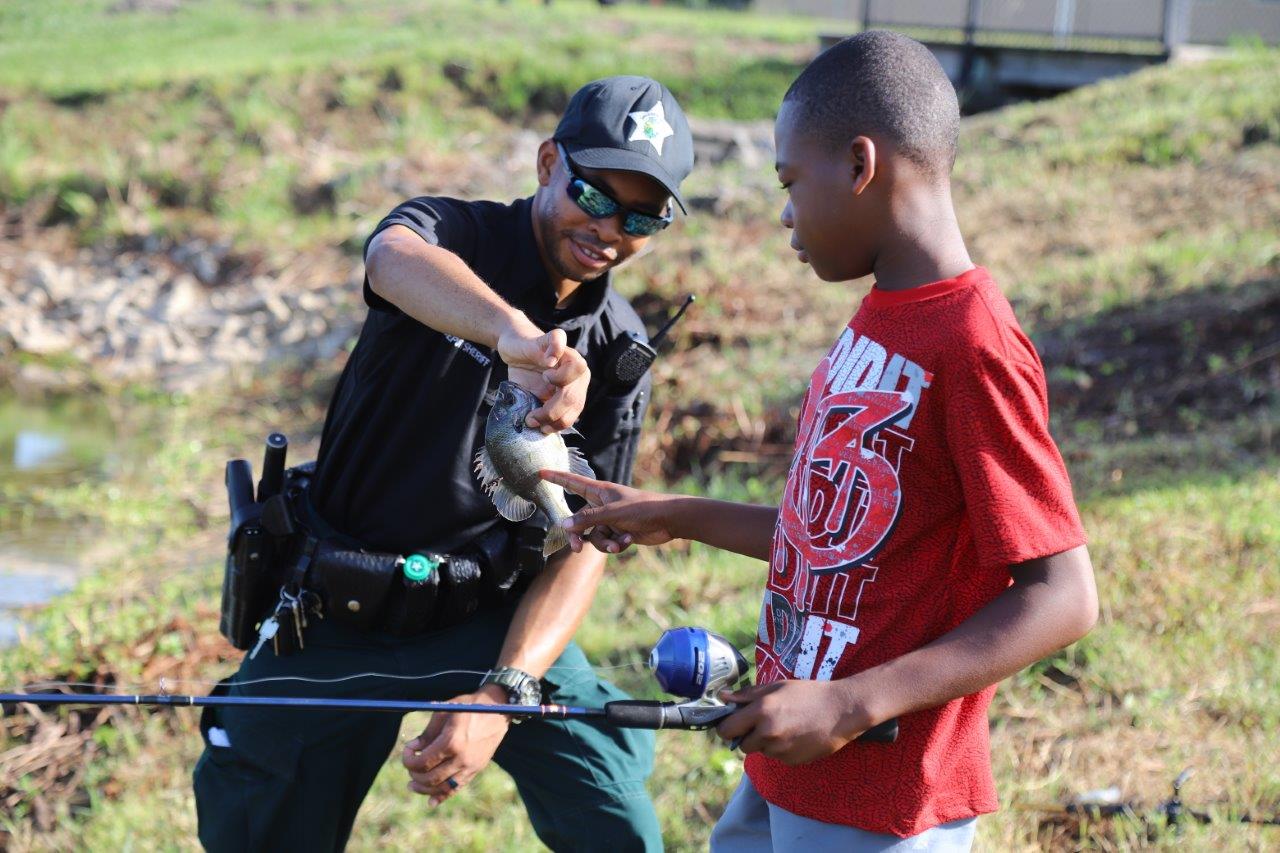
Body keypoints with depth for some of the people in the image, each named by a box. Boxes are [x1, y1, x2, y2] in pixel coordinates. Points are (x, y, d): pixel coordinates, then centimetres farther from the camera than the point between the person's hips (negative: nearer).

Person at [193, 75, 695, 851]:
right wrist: (516, 333, -62)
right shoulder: (457, 235, -12)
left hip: (487, 612, 3)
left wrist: (503, 692, -21)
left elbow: (584, 543, -4)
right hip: (339, 613, -2)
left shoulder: (619, 349, -1)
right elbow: (396, 257, -40)